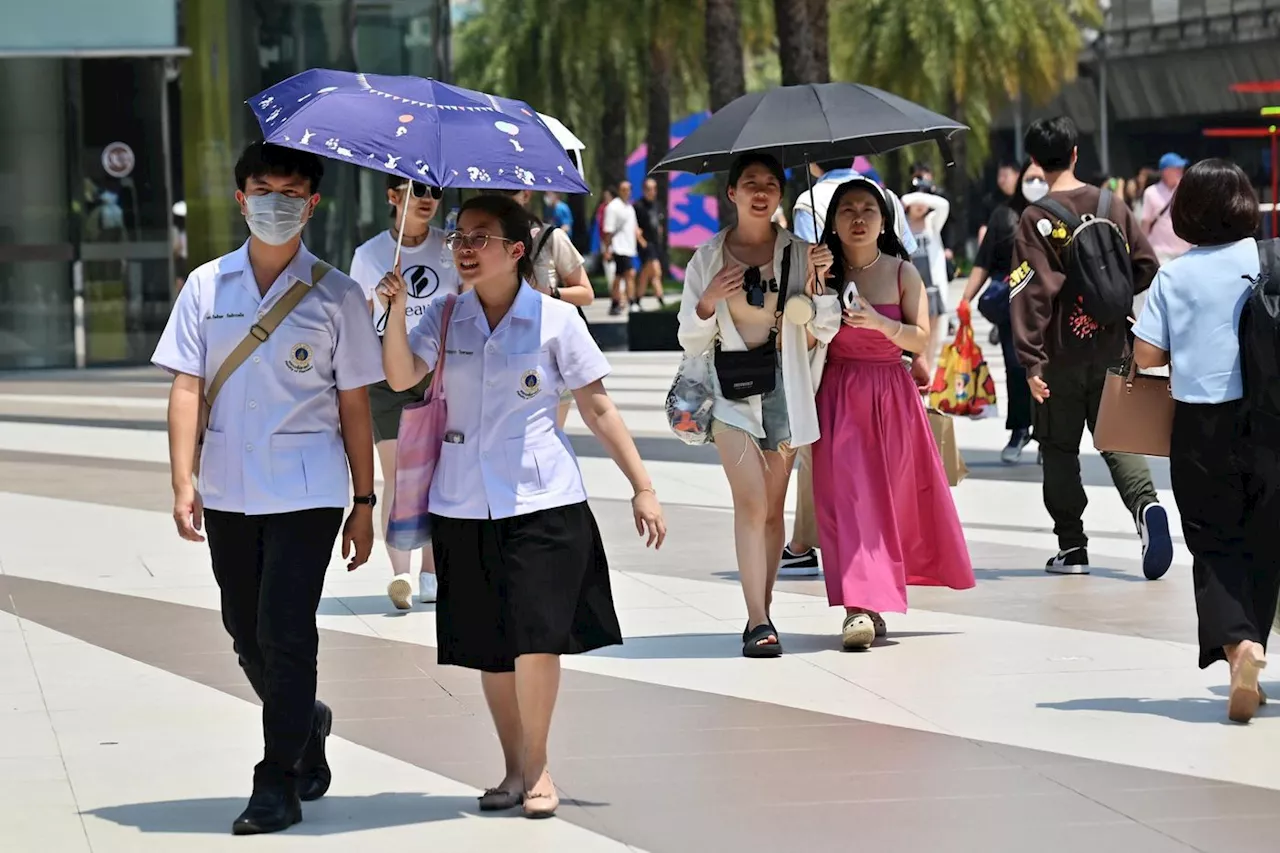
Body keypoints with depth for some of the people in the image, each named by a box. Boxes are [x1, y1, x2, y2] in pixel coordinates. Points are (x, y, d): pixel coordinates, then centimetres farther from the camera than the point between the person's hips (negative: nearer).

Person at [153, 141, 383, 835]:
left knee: (285, 630, -9)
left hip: (307, 490, -3)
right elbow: (187, 387, 3)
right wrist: (183, 483, -7)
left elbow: (354, 404, 3)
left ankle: (279, 783, -1)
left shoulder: (335, 294, 0)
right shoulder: (207, 285, 5)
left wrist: (364, 502, 3)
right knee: (246, 631, 12)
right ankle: (306, 726, 38)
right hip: (228, 491, 3)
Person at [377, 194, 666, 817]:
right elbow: (401, 377, -9)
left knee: (537, 636, -11)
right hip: (463, 505, 3)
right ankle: (515, 768, 17)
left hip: (540, 501, -3)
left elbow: (597, 408, 4)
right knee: (488, 645, 6)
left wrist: (642, 487, 2)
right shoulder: (444, 319, 7)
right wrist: (396, 314, -24)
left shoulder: (555, 319, 0)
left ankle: (537, 769, 1)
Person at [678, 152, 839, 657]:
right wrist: (708, 302, -11)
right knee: (751, 501, -14)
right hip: (731, 391, -2)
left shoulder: (798, 253, 5)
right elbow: (691, 342, 8)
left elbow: (826, 329, 2)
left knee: (773, 506, 5)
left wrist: (817, 281, -14)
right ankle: (758, 621, -19)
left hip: (784, 386, 2)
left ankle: (761, 615, 13)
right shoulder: (707, 259, 5)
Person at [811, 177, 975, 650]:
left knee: (891, 496, 4)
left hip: (891, 394, 1)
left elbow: (921, 339, -5)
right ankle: (860, 608, -19)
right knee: (848, 493, -12)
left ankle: (874, 600, 19)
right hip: (839, 396, -1)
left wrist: (877, 321, -20)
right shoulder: (825, 272, 3)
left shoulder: (902, 273, 2)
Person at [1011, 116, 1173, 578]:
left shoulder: (1036, 219, -10)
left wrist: (1031, 361, -17)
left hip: (1062, 352, -3)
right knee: (1116, 436, 9)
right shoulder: (1113, 206, 2)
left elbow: (1030, 292, -16)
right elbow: (1146, 267, 3)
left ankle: (1071, 546, 11)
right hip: (1111, 347, 3)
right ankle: (1146, 503, -18)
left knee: (1060, 448, 10)